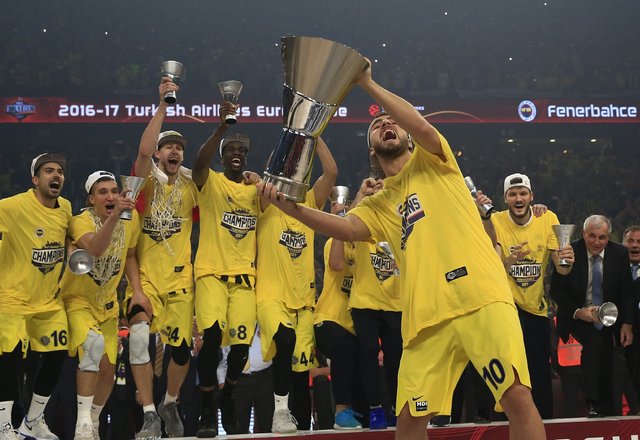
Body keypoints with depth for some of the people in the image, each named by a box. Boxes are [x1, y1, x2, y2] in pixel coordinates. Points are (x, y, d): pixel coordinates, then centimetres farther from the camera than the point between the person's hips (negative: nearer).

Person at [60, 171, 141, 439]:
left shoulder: (131, 220, -8)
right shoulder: (81, 222, -24)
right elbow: (95, 249, -47)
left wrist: (138, 292, -1)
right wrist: (114, 216, -60)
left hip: (107, 303, 6)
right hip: (77, 300, -6)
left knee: (108, 369, 7)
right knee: (94, 344, -32)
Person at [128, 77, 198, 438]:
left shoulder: (191, 184, 9)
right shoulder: (147, 179, 2)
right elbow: (144, 150, -18)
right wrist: (163, 105, -21)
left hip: (180, 277, 2)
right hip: (146, 275, -2)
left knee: (181, 347, 5)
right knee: (139, 337, -20)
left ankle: (171, 404, 31)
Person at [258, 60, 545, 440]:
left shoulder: (431, 160, 14)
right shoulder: (377, 206, 20)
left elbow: (422, 127, -9)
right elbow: (347, 229, -1)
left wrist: (368, 84, -4)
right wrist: (290, 207, -16)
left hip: (481, 298, -4)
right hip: (427, 318, 4)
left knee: (517, 397, -13)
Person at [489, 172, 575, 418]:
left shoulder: (547, 219, -5)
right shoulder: (495, 222, -9)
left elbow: (561, 269, -7)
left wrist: (566, 261, -31)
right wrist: (510, 259, -41)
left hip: (537, 306, 3)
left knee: (541, 371, 7)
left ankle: (545, 419, 22)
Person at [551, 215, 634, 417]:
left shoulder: (619, 253, -5)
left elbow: (627, 292, 1)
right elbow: (556, 290, -8)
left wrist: (627, 323, -9)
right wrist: (577, 312, -21)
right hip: (578, 317, -3)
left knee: (606, 371, 4)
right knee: (594, 342, -30)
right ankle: (592, 405, -30)